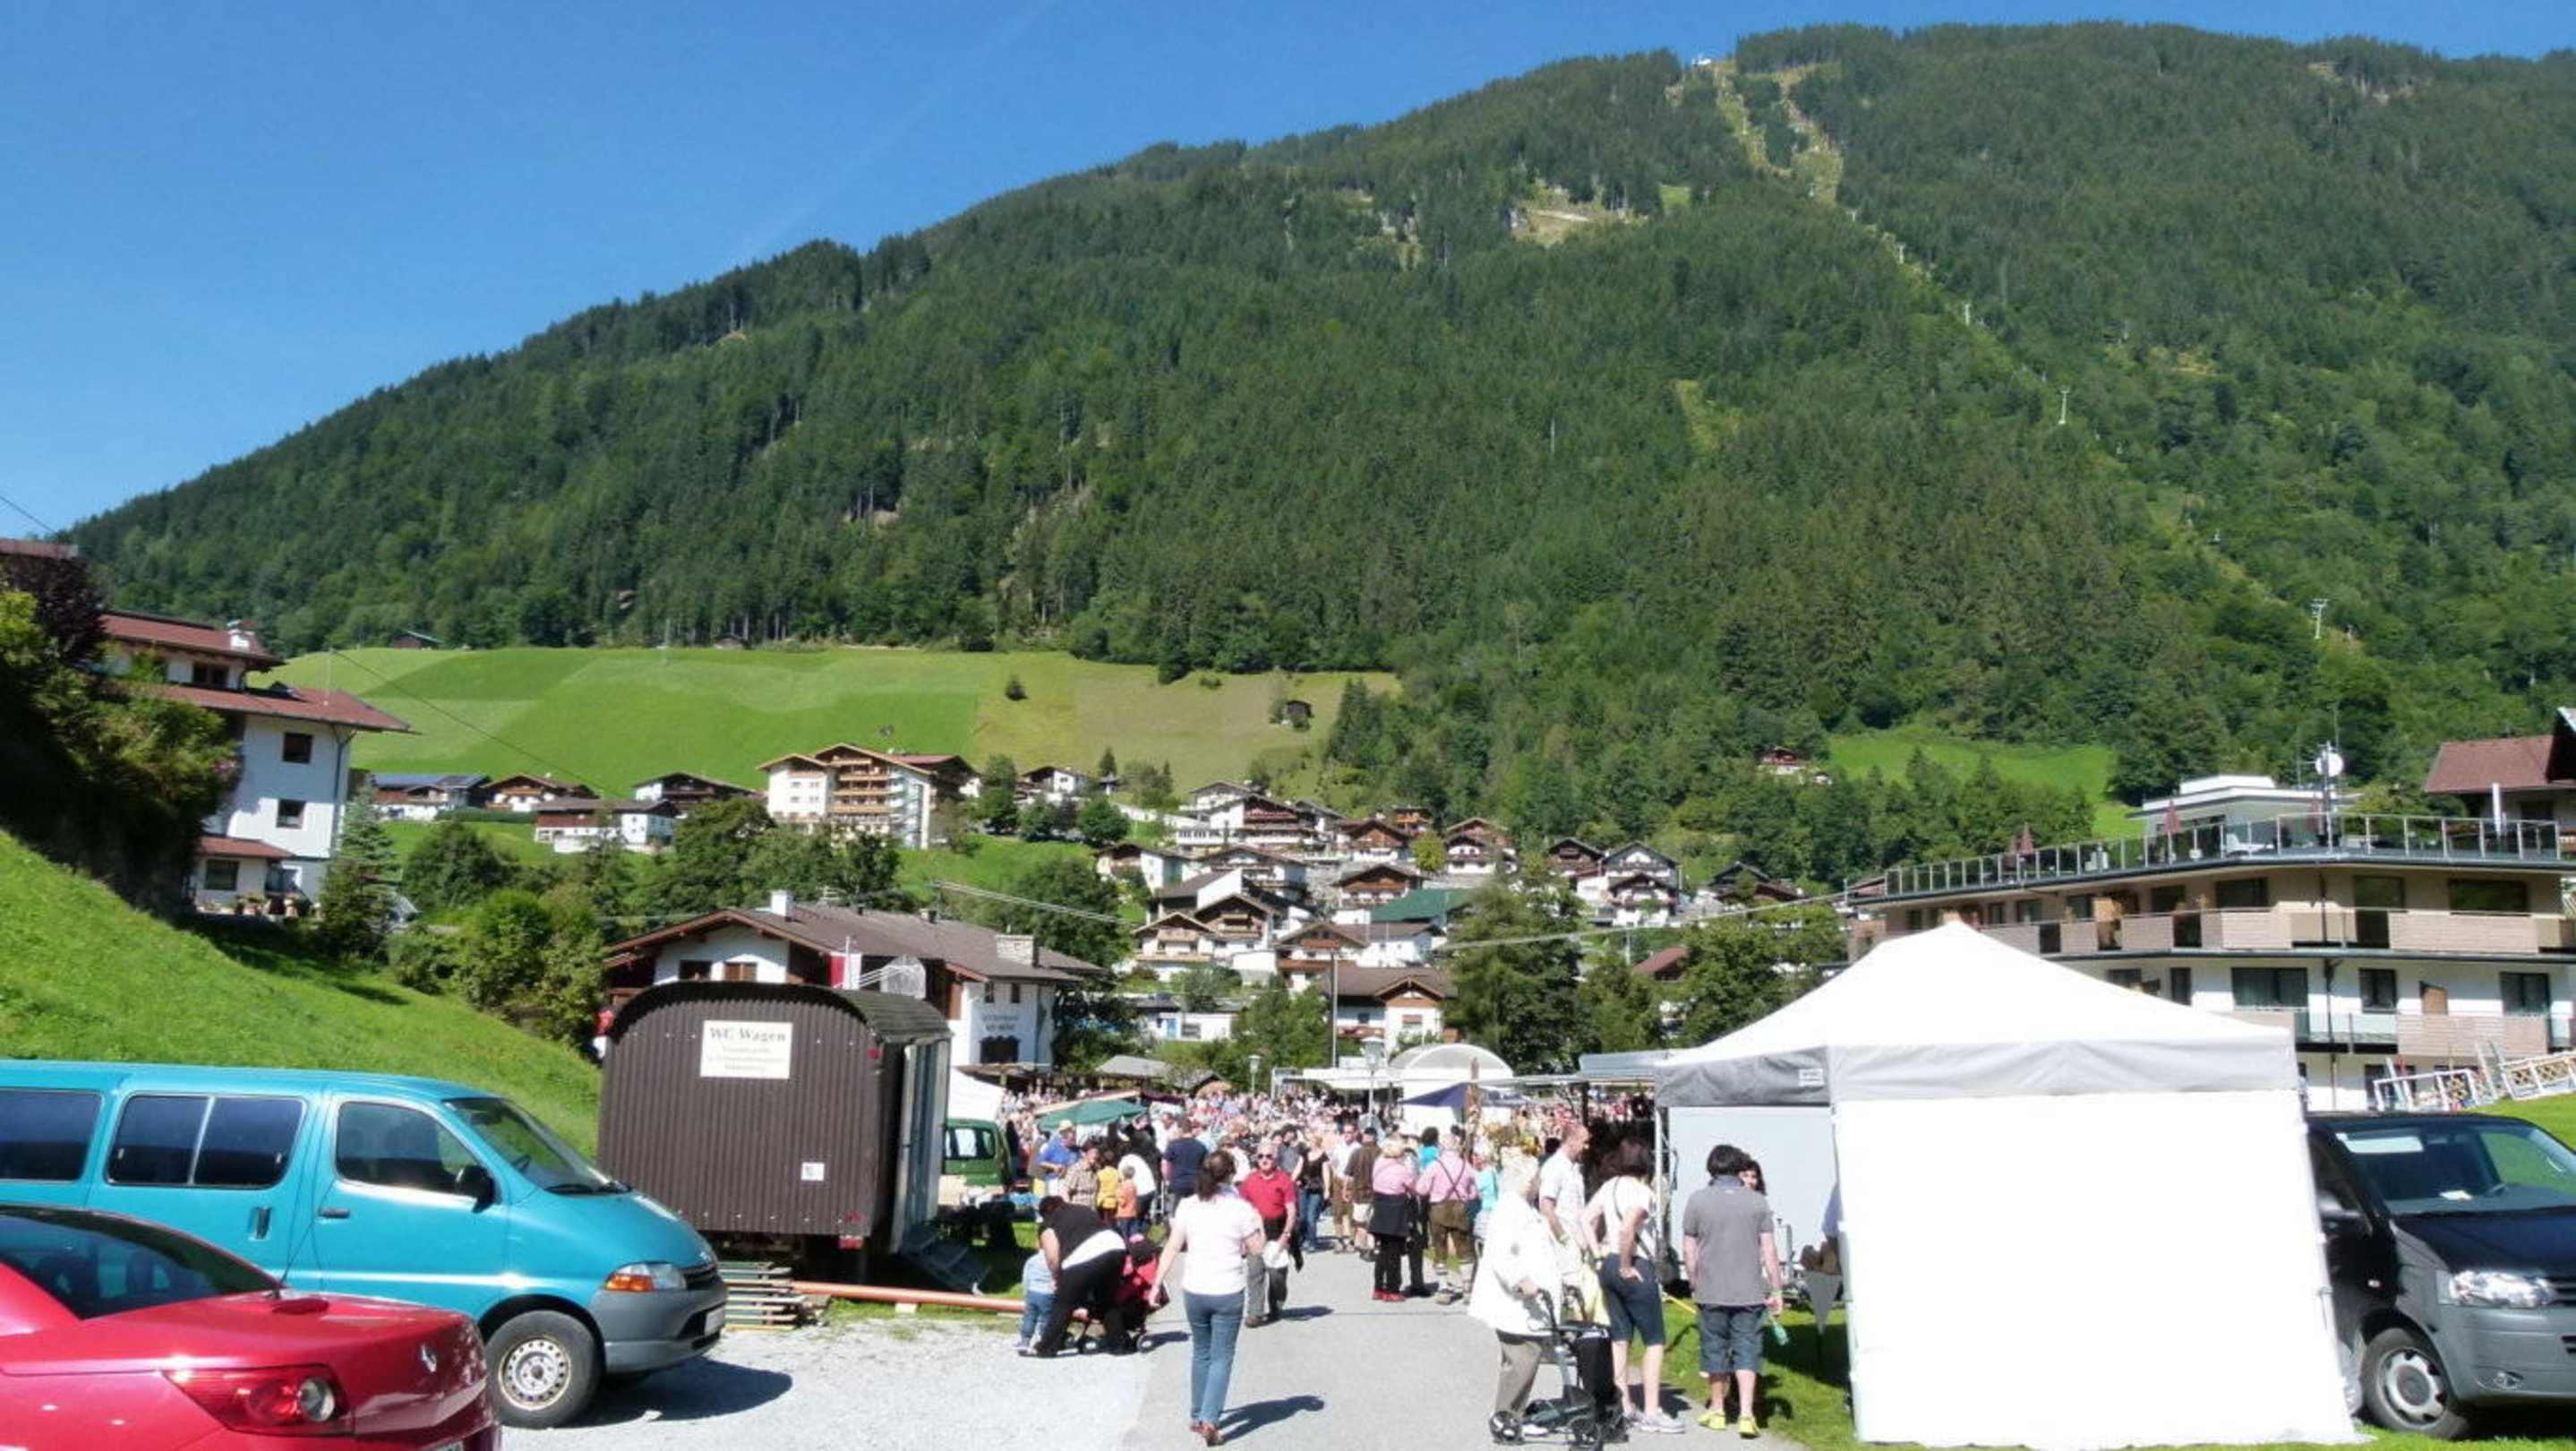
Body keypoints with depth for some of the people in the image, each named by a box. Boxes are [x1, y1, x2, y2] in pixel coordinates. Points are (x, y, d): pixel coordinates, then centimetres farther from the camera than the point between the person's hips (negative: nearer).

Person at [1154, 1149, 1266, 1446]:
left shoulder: (1187, 1206, -2)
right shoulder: (1240, 1208, -8)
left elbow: (1172, 1248, -2)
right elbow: (1256, 1249, -3)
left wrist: (1158, 1282, 4)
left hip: (1194, 1290, 3)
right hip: (1228, 1291, -3)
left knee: (1201, 1353, 20)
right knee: (1222, 1357, 5)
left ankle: (1197, 1416, 28)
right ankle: (1209, 1419, -7)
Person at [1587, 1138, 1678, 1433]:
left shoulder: (1609, 1186, 7)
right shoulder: (1642, 1192, -15)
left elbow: (1586, 1218, 8)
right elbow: (1627, 1229, -27)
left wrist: (1600, 1252, 7)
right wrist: (1626, 1267, -16)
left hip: (1609, 1266, 8)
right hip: (1636, 1269, -8)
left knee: (1619, 1338, 13)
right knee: (1655, 1341, 2)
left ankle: (1623, 1407, 19)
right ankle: (1651, 1413, 2)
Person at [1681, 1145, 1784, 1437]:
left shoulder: (1697, 1201, -1)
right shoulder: (1757, 1202, -1)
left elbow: (1689, 1251, 1)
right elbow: (1769, 1250, -1)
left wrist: (1694, 1285, 13)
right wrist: (1775, 1291, 6)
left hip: (1711, 1292, 0)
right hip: (1749, 1292, 0)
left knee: (1715, 1349, 12)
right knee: (1747, 1351, 4)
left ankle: (1717, 1411, 23)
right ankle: (1746, 1414, -7)